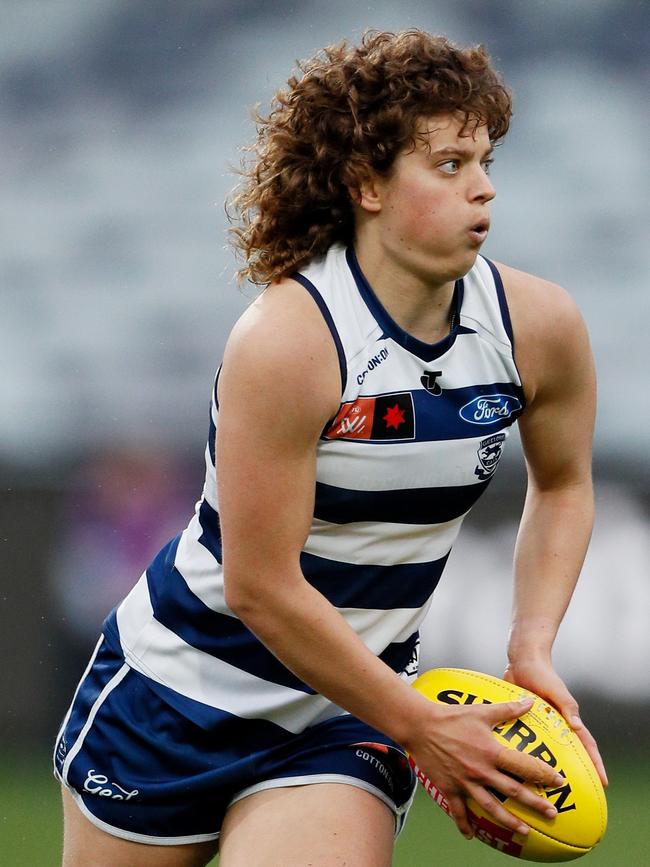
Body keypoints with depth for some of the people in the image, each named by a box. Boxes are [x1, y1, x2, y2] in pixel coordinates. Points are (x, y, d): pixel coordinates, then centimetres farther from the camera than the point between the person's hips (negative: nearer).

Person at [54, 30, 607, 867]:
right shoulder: (287, 338, -25)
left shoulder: (540, 326, -8)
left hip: (344, 719, 3)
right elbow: (260, 588, -23)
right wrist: (417, 725, -18)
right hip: (181, 694, -3)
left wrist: (532, 650, -2)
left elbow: (562, 484, 13)